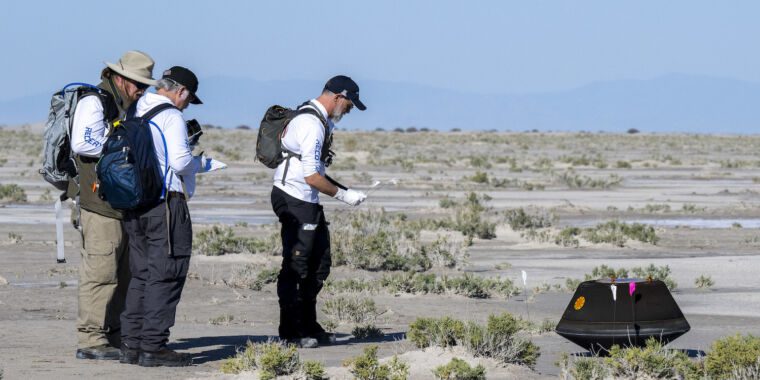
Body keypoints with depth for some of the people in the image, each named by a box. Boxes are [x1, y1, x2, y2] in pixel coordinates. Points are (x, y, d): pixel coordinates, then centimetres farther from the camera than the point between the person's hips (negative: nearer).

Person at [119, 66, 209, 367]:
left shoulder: (136, 114, 14)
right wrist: (200, 163, 2)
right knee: (166, 275, -4)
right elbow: (180, 162, -18)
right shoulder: (171, 117, -10)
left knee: (141, 274, 14)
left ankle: (131, 344, 14)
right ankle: (153, 347, -7)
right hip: (166, 202, -8)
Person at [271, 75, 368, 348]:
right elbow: (311, 177, -22)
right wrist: (342, 195, -13)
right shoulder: (312, 125, -20)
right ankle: (290, 332, 1)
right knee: (296, 266, -5)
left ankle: (308, 327, 21)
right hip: (294, 200, -11)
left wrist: (341, 189, 15)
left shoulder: (320, 120, 14)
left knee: (319, 265, 14)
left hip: (308, 202, 11)